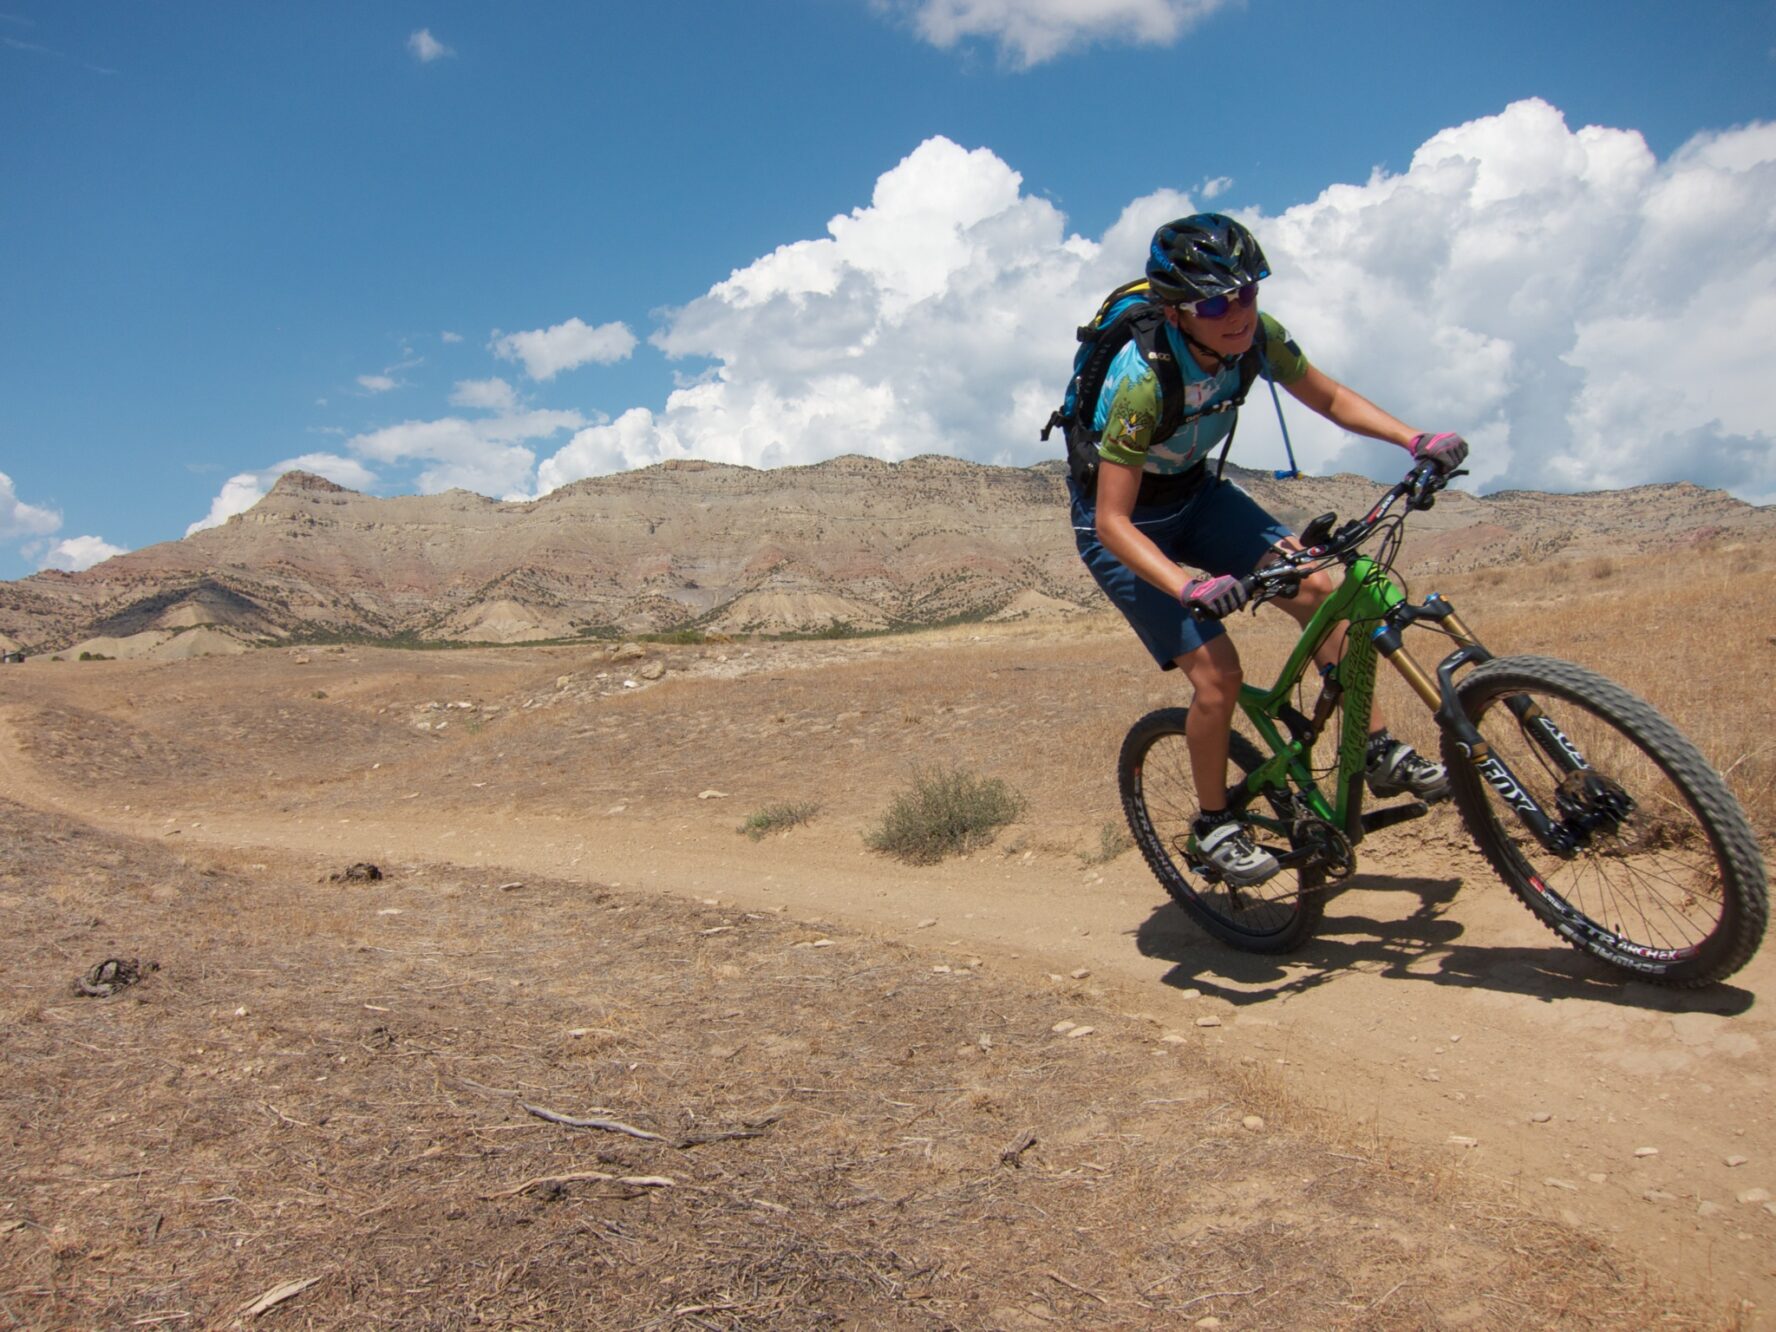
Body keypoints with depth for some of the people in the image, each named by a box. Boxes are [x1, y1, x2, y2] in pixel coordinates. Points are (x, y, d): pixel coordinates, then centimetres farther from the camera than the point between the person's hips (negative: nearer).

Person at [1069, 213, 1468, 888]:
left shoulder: (1256, 335, -16)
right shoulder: (1142, 378, -34)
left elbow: (1330, 399, 2)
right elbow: (1113, 523, -33)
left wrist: (1416, 439, -13)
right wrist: (1190, 587, -46)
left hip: (1195, 492, 6)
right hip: (1124, 522, -6)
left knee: (1319, 588, -11)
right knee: (1217, 672, -15)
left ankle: (1380, 753, 4)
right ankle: (1213, 823, 8)